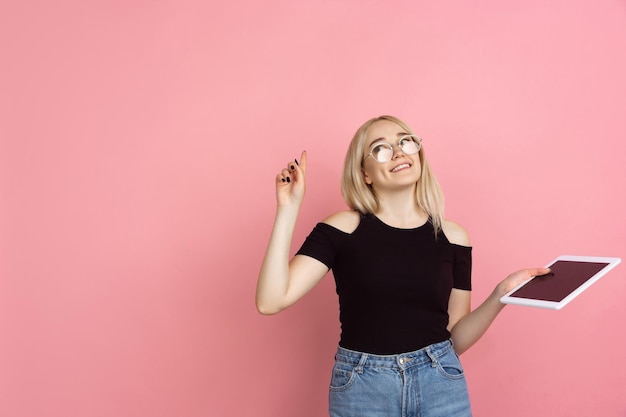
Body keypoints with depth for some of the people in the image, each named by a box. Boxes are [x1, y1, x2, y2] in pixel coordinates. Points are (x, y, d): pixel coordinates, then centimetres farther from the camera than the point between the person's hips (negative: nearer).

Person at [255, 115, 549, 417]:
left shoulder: (452, 236, 1)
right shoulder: (343, 228, -6)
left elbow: (455, 339, 5)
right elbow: (270, 301, -16)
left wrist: (500, 295, -11)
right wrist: (288, 207, -16)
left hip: (440, 384, 2)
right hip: (361, 387, -1)